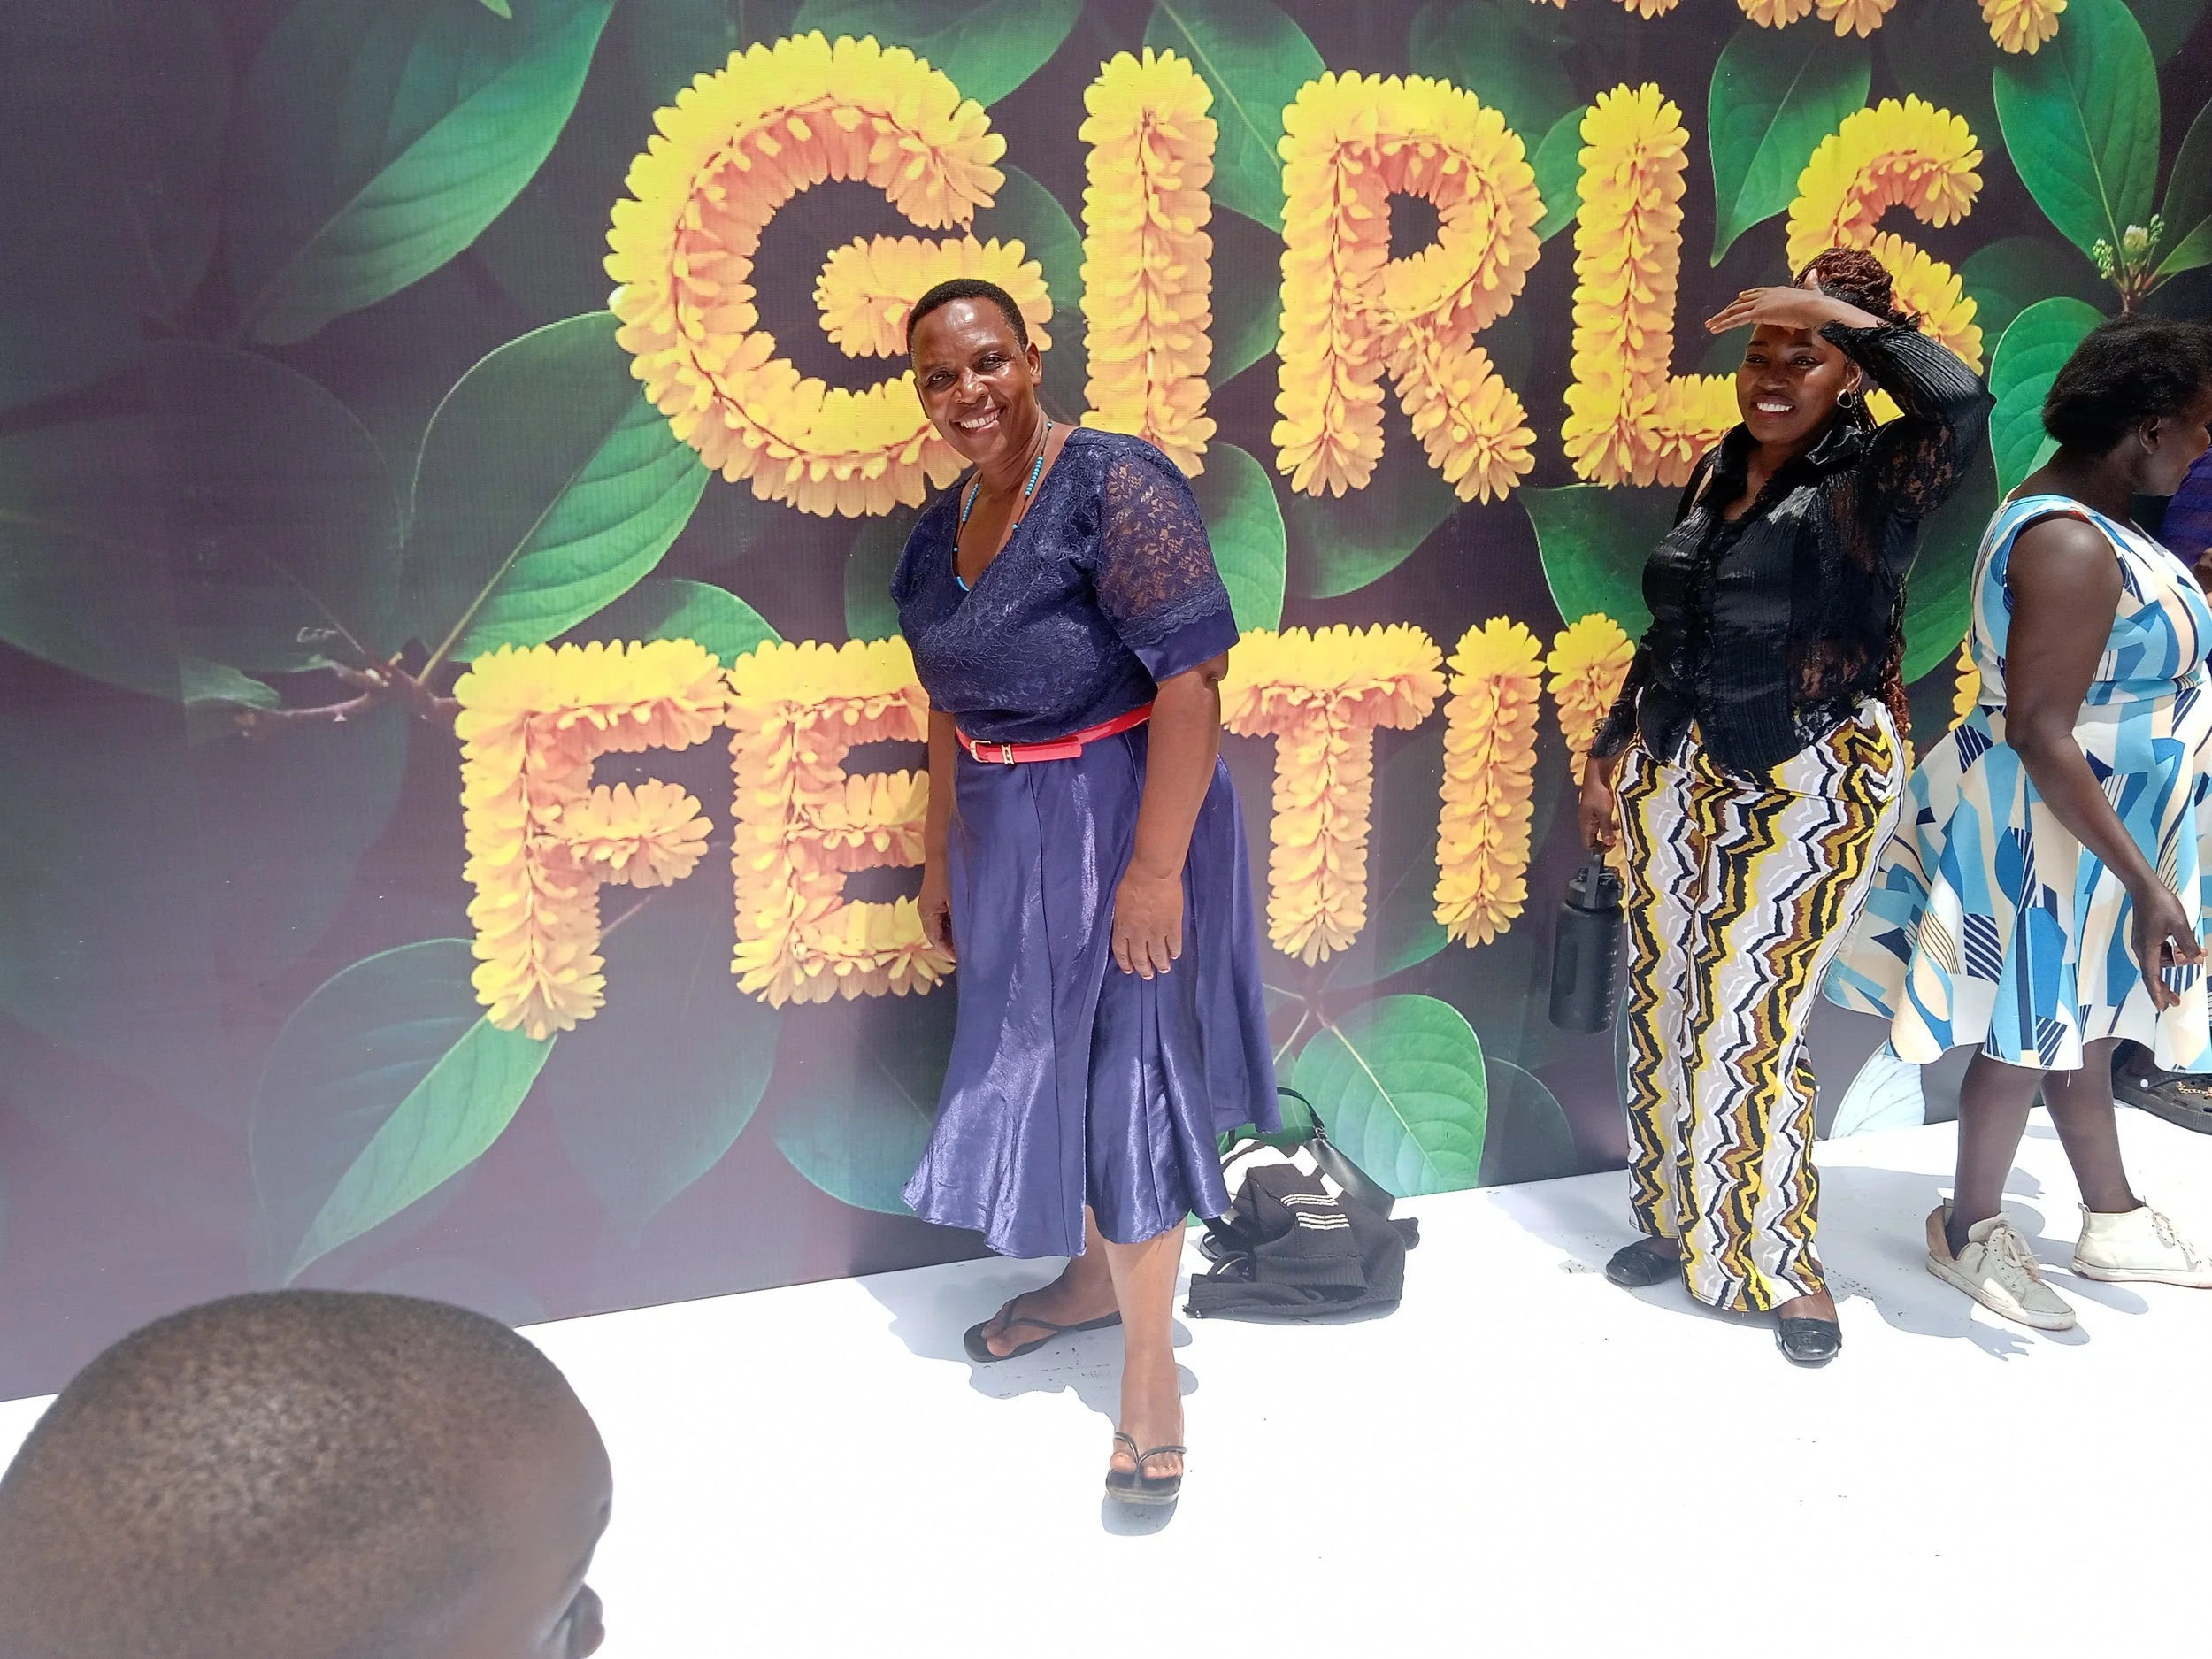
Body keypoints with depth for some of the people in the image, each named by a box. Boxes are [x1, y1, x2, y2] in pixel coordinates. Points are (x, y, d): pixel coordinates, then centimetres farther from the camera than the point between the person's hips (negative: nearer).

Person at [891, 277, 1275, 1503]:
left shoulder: (1115, 487, -18)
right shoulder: (938, 530, 6)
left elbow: (1191, 680, -23)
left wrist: (1155, 866, -26)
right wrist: (940, 854, 17)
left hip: (1119, 820, -7)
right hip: (1004, 837, 7)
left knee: (1127, 1071, 1)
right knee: (1037, 1062, 18)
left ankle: (1149, 1365, 17)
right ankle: (1091, 1278, 42)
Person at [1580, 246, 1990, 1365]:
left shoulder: (1874, 476, -10)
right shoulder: (1718, 469, 8)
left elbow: (1962, 402, -33)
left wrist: (1844, 312, -22)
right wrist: (1608, 756, 15)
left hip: (1812, 786, -6)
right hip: (1678, 771, 6)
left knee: (1751, 1022, -4)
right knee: (1666, 1004, 11)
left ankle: (1782, 1261, 15)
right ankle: (1683, 1218, 30)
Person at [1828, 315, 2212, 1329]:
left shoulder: (2084, 516, 6)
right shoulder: (2070, 547, -26)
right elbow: (2041, 734, -29)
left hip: (2088, 821, 10)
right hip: (2049, 830, -10)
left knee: (2083, 1023, 21)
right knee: (2031, 1038, 6)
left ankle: (2116, 1224, 37)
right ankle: (1969, 1235, 26)